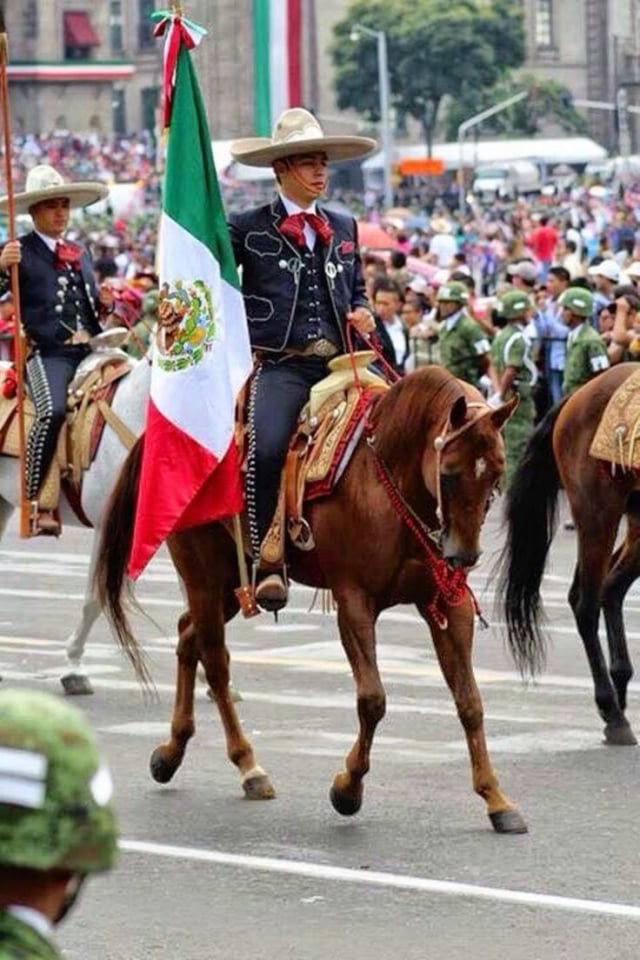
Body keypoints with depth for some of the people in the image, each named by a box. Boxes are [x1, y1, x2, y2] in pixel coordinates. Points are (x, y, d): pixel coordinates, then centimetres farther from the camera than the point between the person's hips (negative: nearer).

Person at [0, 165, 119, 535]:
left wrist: (105, 304, 9)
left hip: (90, 348, 6)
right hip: (47, 352, -6)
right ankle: (36, 502, -24)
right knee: (53, 411, -30)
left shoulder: (81, 254, 24)